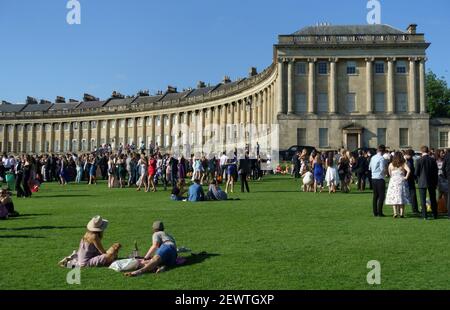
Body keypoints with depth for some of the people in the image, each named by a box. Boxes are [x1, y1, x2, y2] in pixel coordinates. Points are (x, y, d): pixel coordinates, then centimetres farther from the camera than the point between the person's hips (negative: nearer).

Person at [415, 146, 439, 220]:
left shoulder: (419, 160, -11)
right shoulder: (433, 160, -1)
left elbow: (416, 172, -8)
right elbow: (436, 172, 3)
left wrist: (418, 180, 11)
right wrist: (436, 182, 11)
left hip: (422, 182, -4)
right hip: (432, 182, 4)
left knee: (423, 200, 1)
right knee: (433, 199, 14)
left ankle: (425, 215, -2)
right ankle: (435, 215, 21)